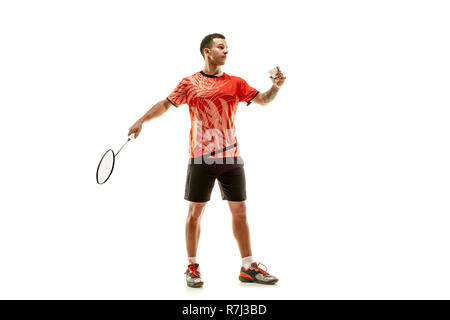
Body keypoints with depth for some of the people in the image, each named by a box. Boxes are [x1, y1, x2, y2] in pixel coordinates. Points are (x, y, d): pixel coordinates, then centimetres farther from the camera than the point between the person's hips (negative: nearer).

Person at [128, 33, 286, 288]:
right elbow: (166, 104, 10)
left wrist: (276, 87, -12)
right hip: (201, 158, -2)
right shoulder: (190, 83, 5)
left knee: (240, 211, 5)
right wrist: (141, 121, 0)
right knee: (195, 212, 3)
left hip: (232, 157, 3)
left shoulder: (236, 83, 10)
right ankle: (192, 266, 19)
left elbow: (263, 100, 7)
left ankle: (248, 267, 15)